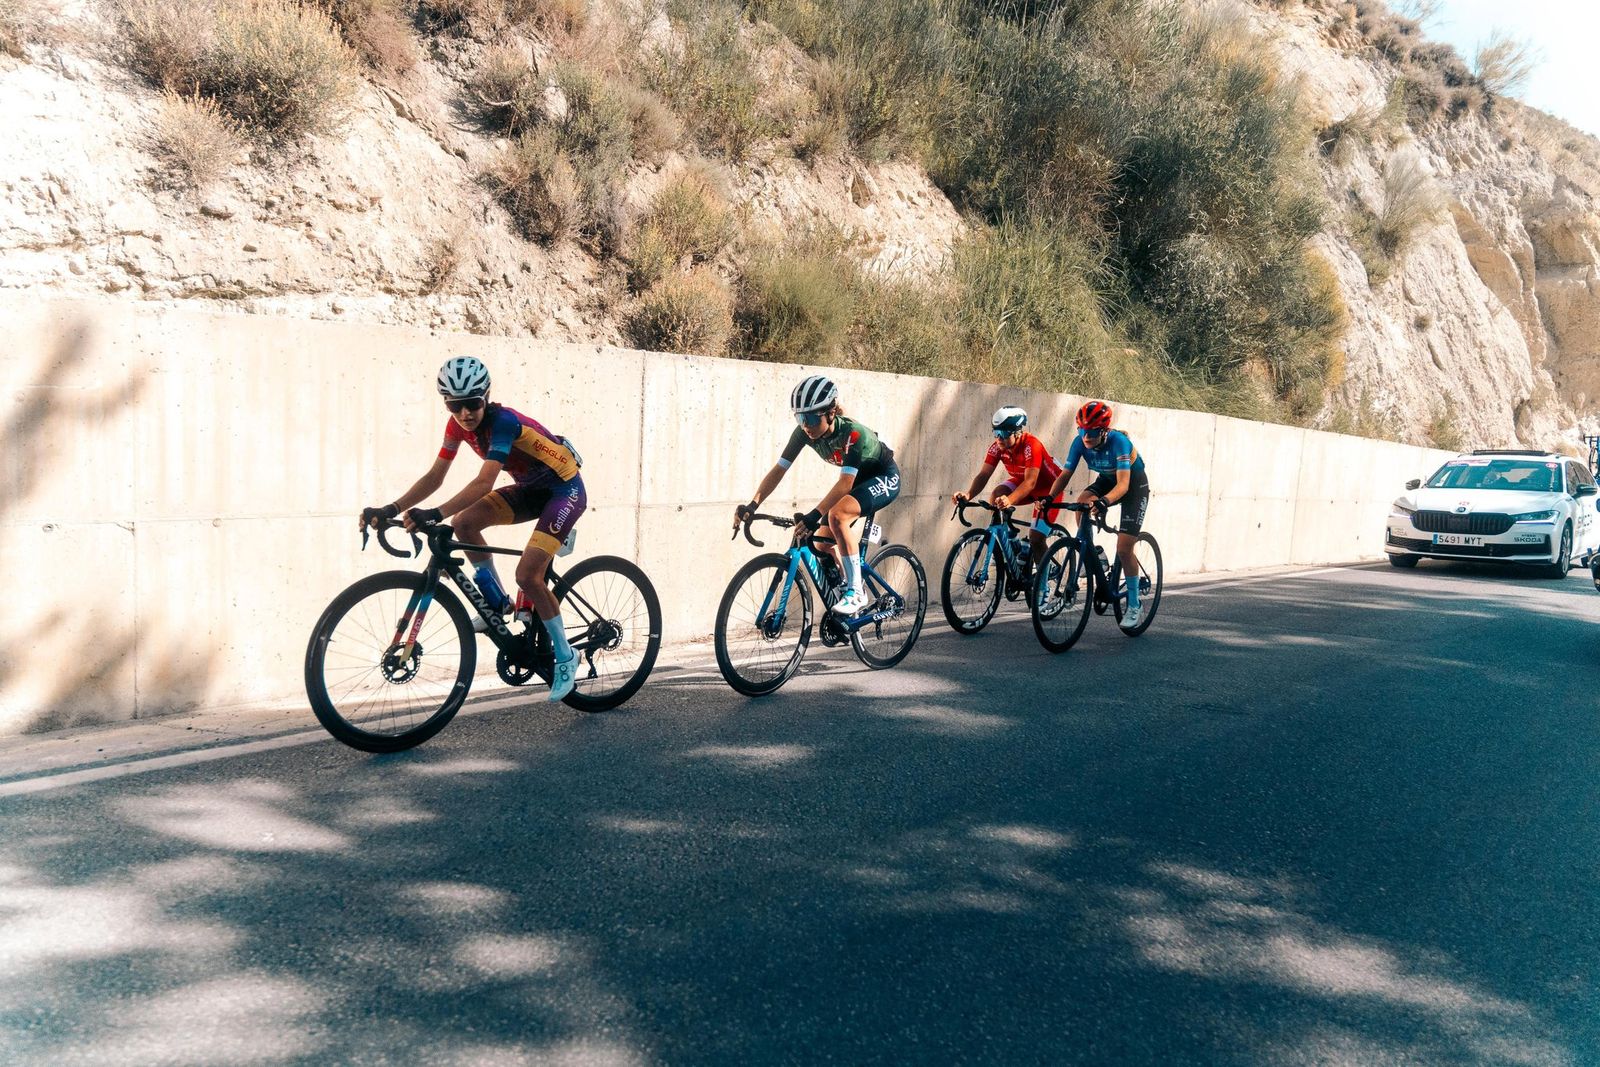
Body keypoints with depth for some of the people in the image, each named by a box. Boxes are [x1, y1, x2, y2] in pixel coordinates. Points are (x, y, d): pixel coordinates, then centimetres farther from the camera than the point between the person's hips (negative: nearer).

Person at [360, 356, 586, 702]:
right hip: (531, 488, 8)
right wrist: (391, 510, -18)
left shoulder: (502, 421, -28)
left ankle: (565, 657, -1)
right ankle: (498, 602, 10)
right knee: (464, 523, -9)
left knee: (528, 575, -19)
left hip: (564, 490, -8)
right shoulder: (459, 425, -6)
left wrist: (435, 514, -48)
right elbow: (434, 477, -6)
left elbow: (484, 483, -38)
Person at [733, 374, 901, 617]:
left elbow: (845, 483, -43)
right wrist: (752, 505, -30)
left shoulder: (852, 433, -36)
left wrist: (814, 515, -53)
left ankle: (856, 593, -23)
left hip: (884, 478, -7)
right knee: (822, 544, 0)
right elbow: (778, 470, -18)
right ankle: (861, 597, 21)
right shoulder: (804, 432, -18)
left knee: (836, 515, -33)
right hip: (858, 479, 7)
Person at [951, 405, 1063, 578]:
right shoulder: (997, 447, -19)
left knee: (1035, 539, -13)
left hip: (1048, 488, -5)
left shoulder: (1031, 446, -35)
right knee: (996, 496, -25)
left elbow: (1030, 482, -44)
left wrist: (1009, 500, -61)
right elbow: (983, 474, -25)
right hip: (1020, 482, 6)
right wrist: (968, 495, -44)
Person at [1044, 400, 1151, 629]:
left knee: (1124, 549, -11)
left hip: (1134, 484, -5)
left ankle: (1134, 606, 3)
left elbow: (1123, 484, -41)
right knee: (1082, 502, -29)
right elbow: (1065, 474, -19)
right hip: (1107, 480, 5)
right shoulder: (1080, 442, -20)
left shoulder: (1118, 441, -34)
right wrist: (1049, 497, -38)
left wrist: (1103, 501, -60)